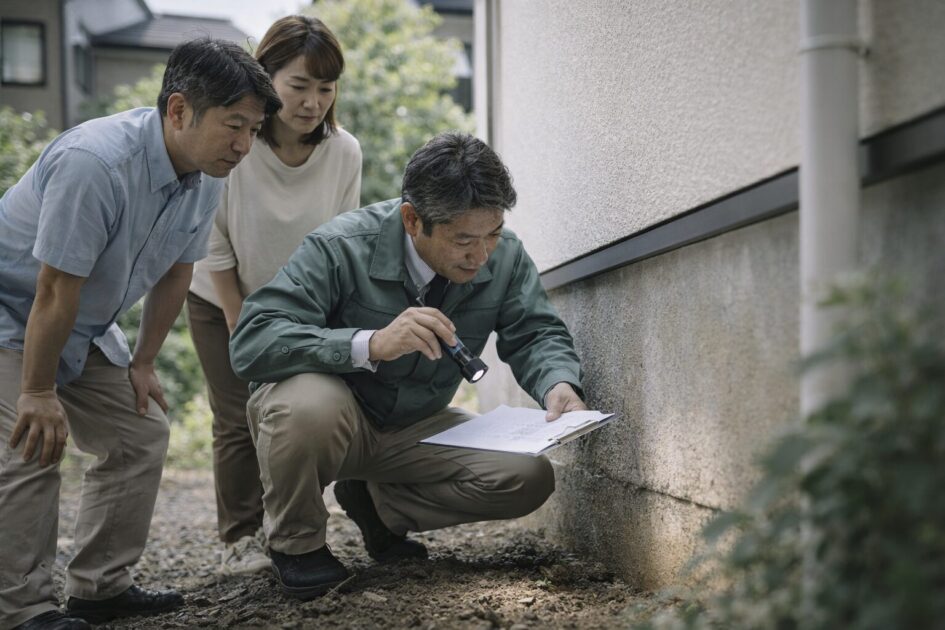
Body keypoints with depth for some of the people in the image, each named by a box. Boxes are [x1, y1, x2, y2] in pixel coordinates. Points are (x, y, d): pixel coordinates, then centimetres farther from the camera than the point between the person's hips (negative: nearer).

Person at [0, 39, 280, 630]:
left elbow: (175, 271, 4)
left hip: (84, 328, 8)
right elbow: (55, 290, -30)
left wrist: (143, 364, 8)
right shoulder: (95, 163, -36)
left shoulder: (206, 176, -10)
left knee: (141, 434, 5)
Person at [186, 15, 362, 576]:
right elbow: (215, 250, -17)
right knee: (240, 420, -4)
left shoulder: (344, 153, -18)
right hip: (225, 303, -2)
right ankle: (240, 540, 8)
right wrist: (242, 331, -12)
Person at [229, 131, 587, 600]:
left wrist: (559, 385, -28)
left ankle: (375, 501, 10)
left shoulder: (504, 257, -12)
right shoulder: (342, 248, -27)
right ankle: (296, 543, -7)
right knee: (307, 406, -40)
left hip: (417, 428, 5)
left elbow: (534, 334, -3)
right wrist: (370, 345, -48)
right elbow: (249, 342, -35)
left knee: (529, 479, -14)